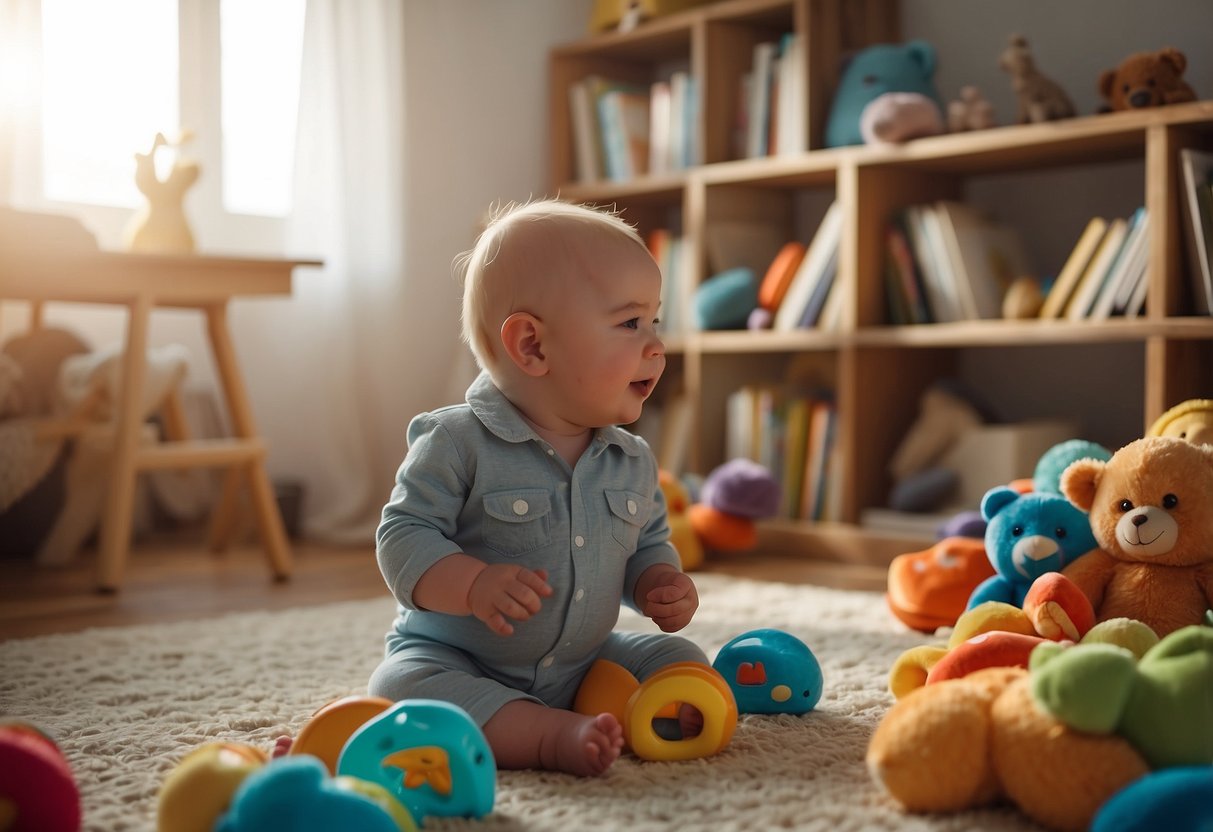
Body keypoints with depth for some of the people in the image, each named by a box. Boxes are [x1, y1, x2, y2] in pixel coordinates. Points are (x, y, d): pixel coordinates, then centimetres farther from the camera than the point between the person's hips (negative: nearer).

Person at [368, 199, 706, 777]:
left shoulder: (633, 462, 1)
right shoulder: (458, 442, -17)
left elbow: (648, 545, 15)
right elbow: (404, 538, -18)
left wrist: (660, 583, -7)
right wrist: (473, 585, -35)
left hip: (583, 663, 5)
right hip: (455, 659, -5)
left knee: (682, 661, -4)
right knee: (402, 686, -32)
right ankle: (552, 737, -40)